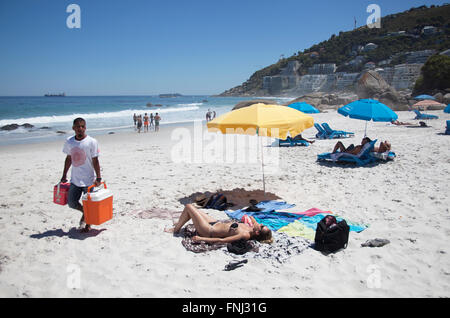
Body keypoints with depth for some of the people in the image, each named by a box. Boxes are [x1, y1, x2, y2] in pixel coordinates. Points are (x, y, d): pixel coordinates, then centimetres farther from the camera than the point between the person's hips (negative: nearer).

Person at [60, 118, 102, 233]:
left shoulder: (92, 142, -11)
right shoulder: (69, 141, 2)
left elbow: (95, 161, -9)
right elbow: (68, 158, 14)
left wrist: (98, 178, -12)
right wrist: (64, 175, 17)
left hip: (88, 180, -4)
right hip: (75, 179, 4)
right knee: (72, 203, 8)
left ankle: (88, 224, 28)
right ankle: (84, 213, 38)